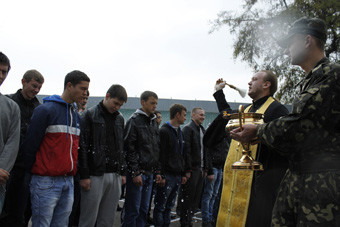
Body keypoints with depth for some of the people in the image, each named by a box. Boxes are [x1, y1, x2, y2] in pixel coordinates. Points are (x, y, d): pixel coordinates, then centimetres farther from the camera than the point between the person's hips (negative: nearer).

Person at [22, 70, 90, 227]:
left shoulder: (76, 115, 16)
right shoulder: (45, 110, -8)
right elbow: (30, 145, -8)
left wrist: (71, 173, 15)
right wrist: (30, 171, -2)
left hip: (68, 182, 7)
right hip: (46, 182, -7)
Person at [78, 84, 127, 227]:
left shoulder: (120, 118, 15)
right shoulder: (90, 115, -3)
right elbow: (82, 147, -8)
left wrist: (122, 172, 13)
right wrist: (84, 175, -12)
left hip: (115, 176, 5)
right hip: (95, 175, -5)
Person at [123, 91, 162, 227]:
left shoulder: (154, 122, 16)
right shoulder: (134, 121, -8)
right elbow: (129, 148, -14)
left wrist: (157, 171, 14)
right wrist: (135, 173, -17)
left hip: (149, 173, 8)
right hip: (137, 173, -7)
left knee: (144, 210, 12)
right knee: (133, 211, -4)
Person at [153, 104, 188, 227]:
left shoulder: (179, 132, 16)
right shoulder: (164, 131, -10)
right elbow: (160, 155, -15)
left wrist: (183, 174, 17)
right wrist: (161, 175, -18)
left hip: (178, 176, 8)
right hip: (167, 176, -8)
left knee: (169, 206, 14)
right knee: (160, 207, -1)